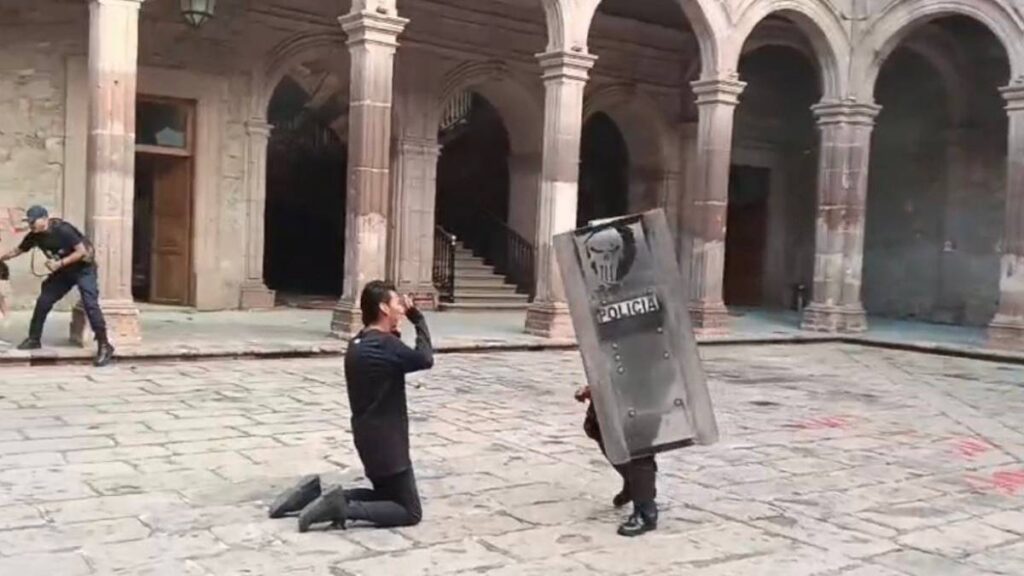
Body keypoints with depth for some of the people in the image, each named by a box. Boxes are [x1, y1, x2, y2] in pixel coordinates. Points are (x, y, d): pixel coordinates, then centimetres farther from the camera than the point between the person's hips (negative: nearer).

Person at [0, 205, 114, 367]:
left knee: (90, 304, -18)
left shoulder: (62, 230, -26)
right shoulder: (34, 236, -6)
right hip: (63, 271, 7)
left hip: (83, 269, -7)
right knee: (43, 302, 5)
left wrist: (59, 263, -29)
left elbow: (82, 251, -26)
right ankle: (34, 339, 21)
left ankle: (104, 346, -16)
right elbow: (18, 250, 9)